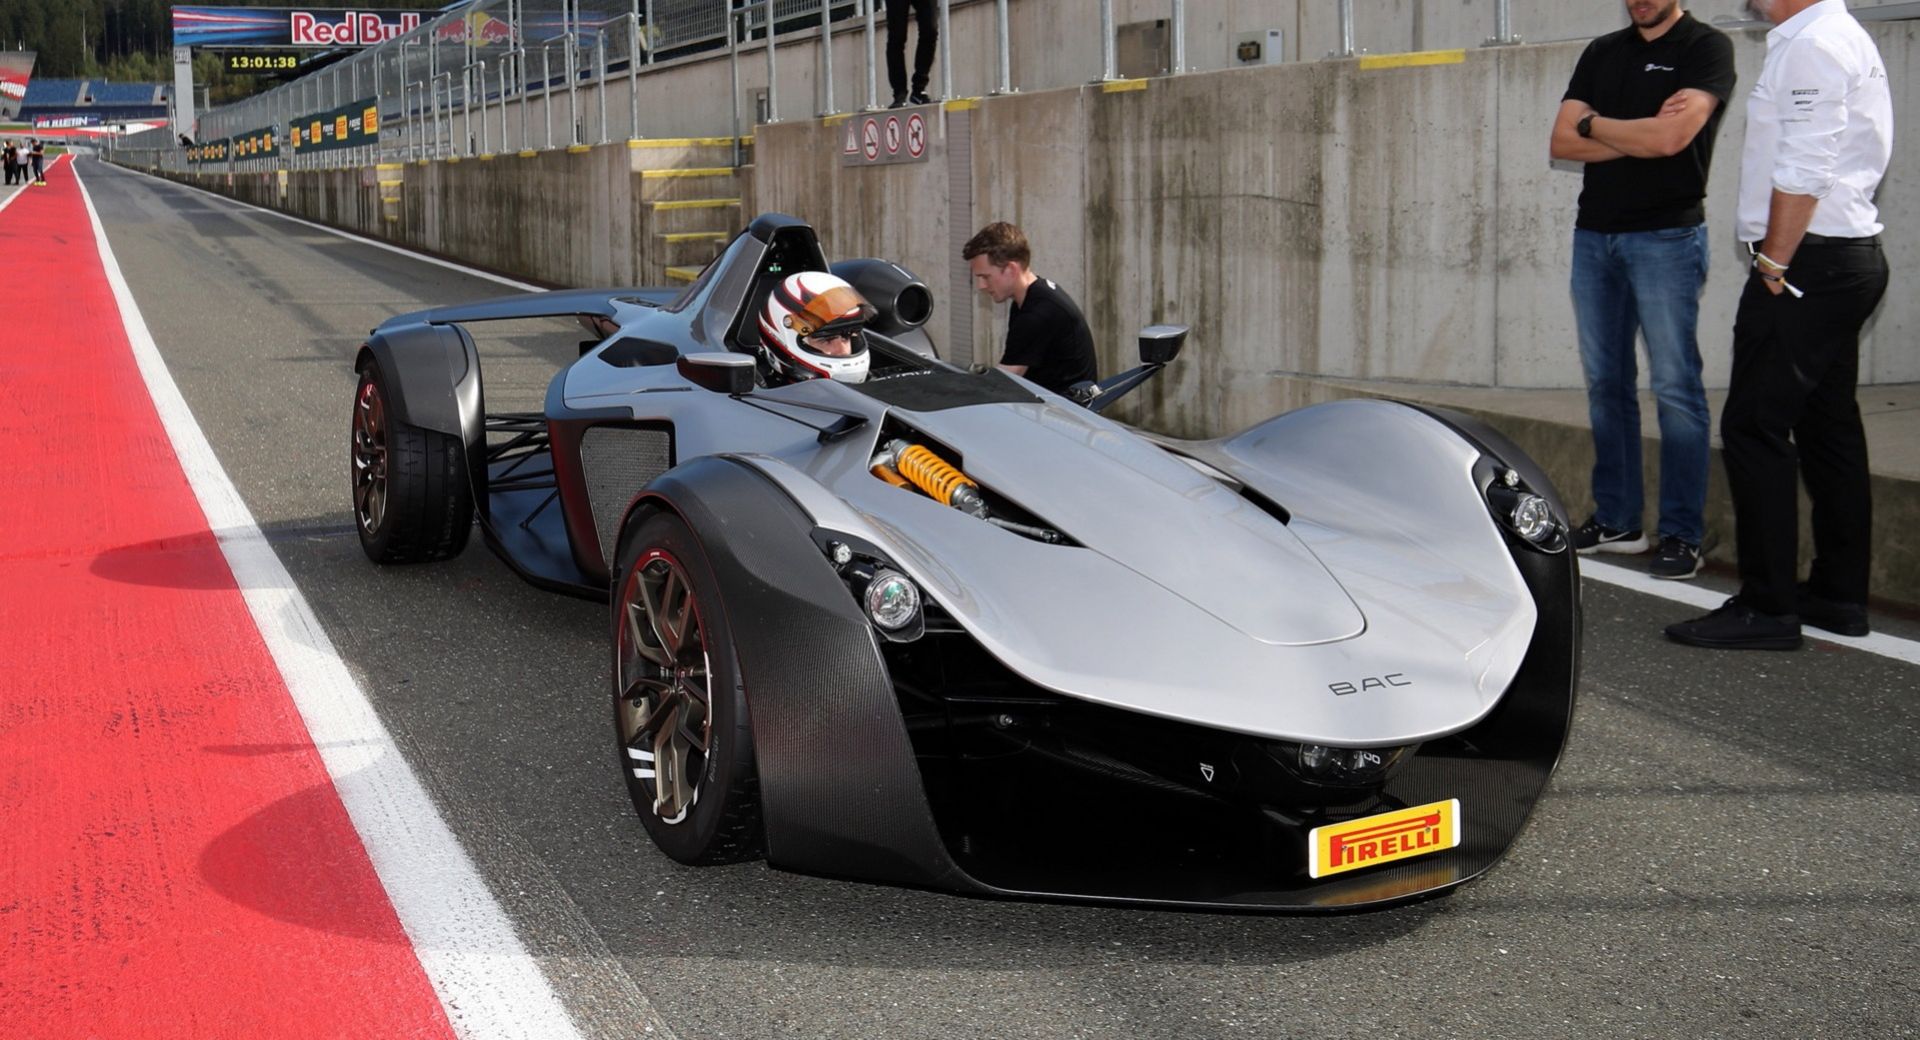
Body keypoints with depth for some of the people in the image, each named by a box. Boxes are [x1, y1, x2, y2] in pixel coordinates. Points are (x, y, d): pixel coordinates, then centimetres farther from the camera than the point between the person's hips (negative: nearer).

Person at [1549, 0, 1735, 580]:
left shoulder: (1706, 48, -3)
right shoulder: (1602, 54, 15)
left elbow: (1670, 137, -17)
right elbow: (1562, 142, 5)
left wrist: (1594, 124, -1)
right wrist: (1639, 134, -8)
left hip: (1666, 237, -6)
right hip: (1594, 234, 6)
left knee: (1675, 388, -5)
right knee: (1605, 384, 9)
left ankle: (1682, 534, -2)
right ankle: (1616, 520, 18)